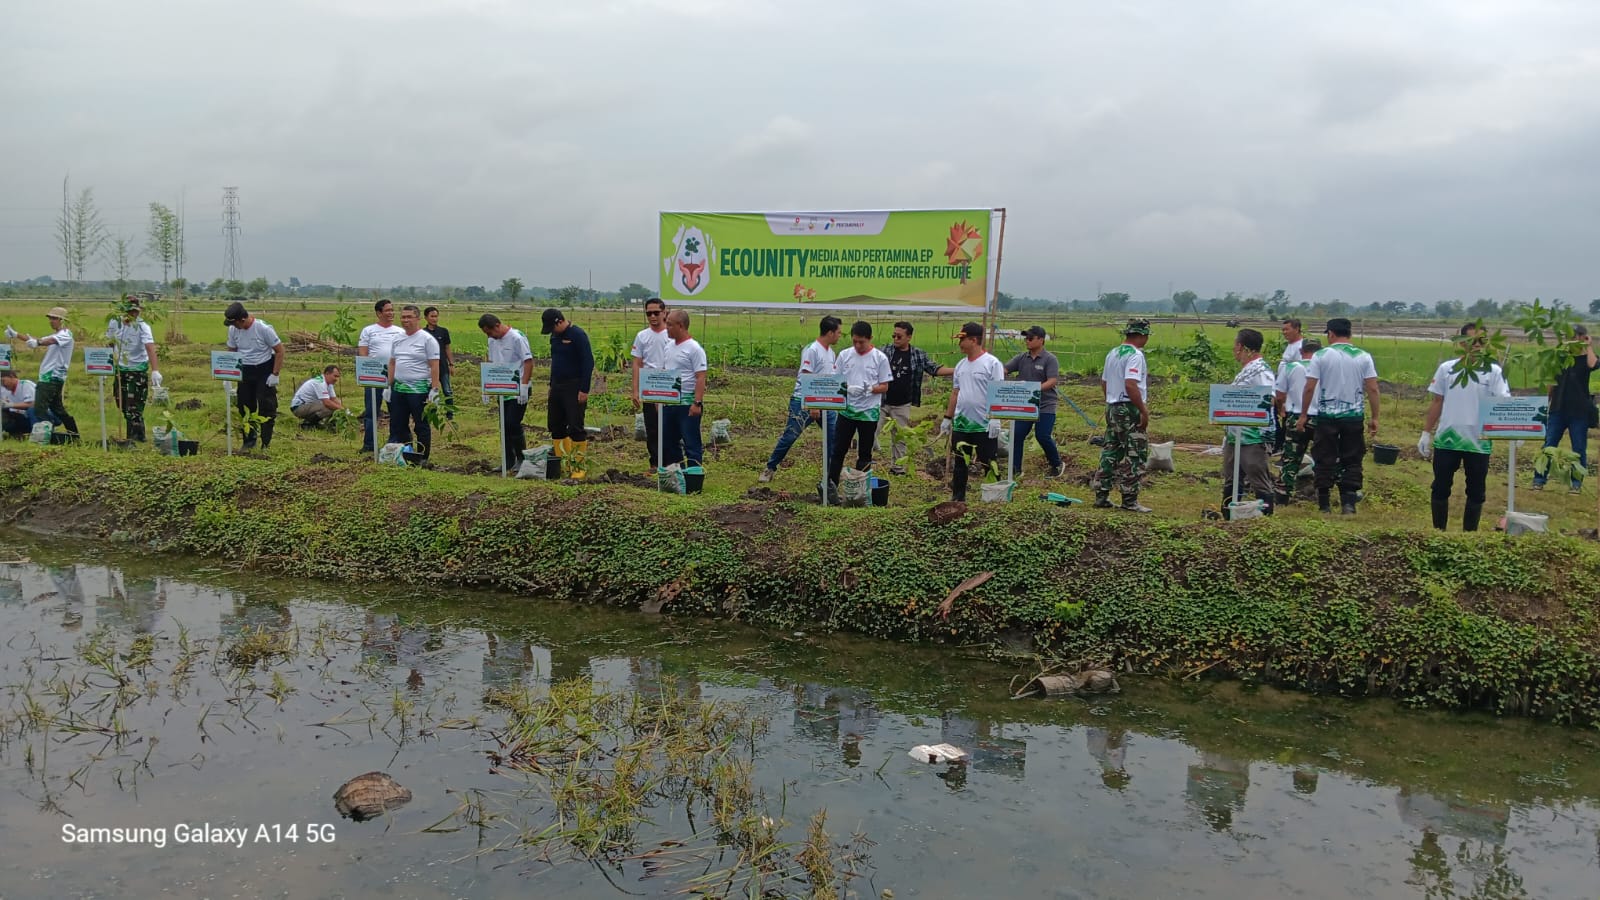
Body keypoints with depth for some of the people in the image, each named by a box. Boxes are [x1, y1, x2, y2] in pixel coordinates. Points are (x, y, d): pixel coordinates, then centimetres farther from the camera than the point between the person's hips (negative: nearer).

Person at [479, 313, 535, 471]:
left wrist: (524, 386, -20)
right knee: (504, 426, 8)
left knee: (513, 424, -11)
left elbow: (528, 362, -15)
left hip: (518, 388, -8)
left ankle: (522, 458, 4)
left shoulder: (517, 338, -13)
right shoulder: (492, 341, 10)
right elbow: (491, 363, 18)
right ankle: (509, 461, 17)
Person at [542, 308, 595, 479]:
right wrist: (551, 384, 18)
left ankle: (578, 466, 0)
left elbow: (588, 363, -16)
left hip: (574, 388, -8)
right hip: (557, 386, 8)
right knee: (555, 426, 9)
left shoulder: (577, 335, -13)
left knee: (575, 428, -6)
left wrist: (584, 390, -19)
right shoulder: (555, 336, 11)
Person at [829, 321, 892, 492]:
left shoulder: (880, 358, -5)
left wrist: (869, 389, -22)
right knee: (838, 449, 3)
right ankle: (831, 483, 11)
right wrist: (848, 389, -16)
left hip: (869, 412, -2)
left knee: (865, 453, 8)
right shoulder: (844, 355, 2)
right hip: (846, 410, 2)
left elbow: (884, 387, -3)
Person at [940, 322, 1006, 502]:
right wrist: (947, 418, 14)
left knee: (988, 465, 1)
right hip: (960, 424, 7)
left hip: (984, 426, -7)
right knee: (960, 464, 13)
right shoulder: (961, 365, 11)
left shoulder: (992, 363, -10)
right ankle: (957, 498, 21)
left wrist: (995, 419, -21)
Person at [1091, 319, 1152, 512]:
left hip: (1112, 408, 9)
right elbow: (1130, 385, -25)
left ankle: (1101, 496, 15)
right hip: (1130, 410, -9)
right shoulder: (1135, 355, -15)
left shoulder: (1113, 353, 13)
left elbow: (1104, 382, 18)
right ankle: (1130, 500, -1)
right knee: (1134, 456, -3)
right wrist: (1144, 411, -20)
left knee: (1110, 452, 13)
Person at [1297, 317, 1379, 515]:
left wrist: (1303, 415, 1)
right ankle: (1348, 502, 0)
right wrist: (1374, 417, 4)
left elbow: (1309, 388, -7)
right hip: (1354, 416, 2)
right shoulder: (1363, 357, 2)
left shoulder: (1321, 356, -4)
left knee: (1325, 460, 6)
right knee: (1352, 460, 9)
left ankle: (1324, 504, 10)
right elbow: (1373, 389, -2)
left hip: (1327, 416, -1)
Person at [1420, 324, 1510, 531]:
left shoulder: (1493, 371, -1)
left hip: (1479, 442, -1)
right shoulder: (1447, 368, 3)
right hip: (1446, 440, 1)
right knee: (1441, 488, 7)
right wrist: (1426, 433, 5)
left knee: (1476, 492, 7)